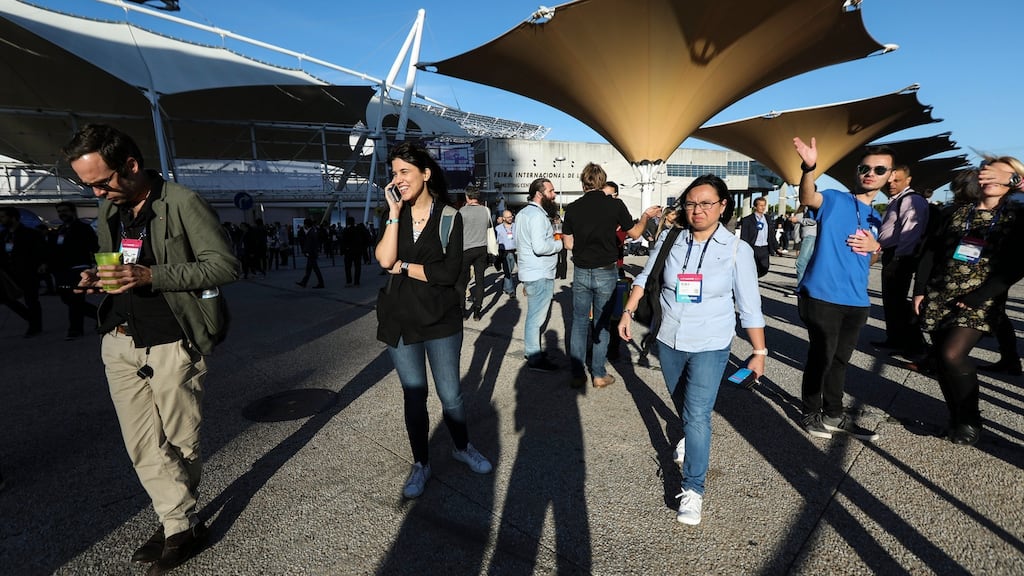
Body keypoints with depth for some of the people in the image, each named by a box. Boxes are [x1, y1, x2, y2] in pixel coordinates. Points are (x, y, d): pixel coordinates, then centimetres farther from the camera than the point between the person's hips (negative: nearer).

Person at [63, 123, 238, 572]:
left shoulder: (183, 203, -12)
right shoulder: (109, 209, 11)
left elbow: (225, 265, -16)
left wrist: (150, 276, -23)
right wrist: (99, 277, 0)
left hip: (172, 342, -6)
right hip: (119, 341, 7)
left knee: (180, 442, 7)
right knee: (143, 446, 8)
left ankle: (180, 525, 26)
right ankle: (181, 525, 23)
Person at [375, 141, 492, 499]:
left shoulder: (449, 217, -7)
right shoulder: (394, 216, 4)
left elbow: (449, 273, -17)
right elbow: (384, 260, -14)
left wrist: (403, 266, -12)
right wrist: (395, 212, -15)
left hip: (442, 320, -2)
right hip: (401, 321, 3)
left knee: (450, 394, 9)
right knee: (414, 395, 13)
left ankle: (462, 448, 37)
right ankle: (420, 463, 31)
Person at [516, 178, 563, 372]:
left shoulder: (524, 212, 15)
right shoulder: (537, 215, -18)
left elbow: (520, 243, 23)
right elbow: (540, 247, -29)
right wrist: (561, 243, -13)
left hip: (530, 273, 11)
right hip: (540, 275, -11)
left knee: (534, 315, 19)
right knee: (536, 317, -4)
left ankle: (531, 350, 31)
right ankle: (535, 359, 4)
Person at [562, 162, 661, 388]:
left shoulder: (573, 208, -3)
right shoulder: (615, 205, -7)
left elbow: (568, 244, 1)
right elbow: (634, 233, 4)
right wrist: (645, 216, 22)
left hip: (581, 272, 2)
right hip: (606, 272, -1)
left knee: (579, 322, 11)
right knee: (602, 323, 10)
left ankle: (577, 374, 15)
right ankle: (599, 374, 17)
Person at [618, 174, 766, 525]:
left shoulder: (736, 250, -11)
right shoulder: (670, 240, -6)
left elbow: (749, 307, -7)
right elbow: (645, 278, 6)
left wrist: (759, 352, -5)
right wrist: (628, 312, 0)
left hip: (710, 347, -3)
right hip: (669, 341, 4)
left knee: (697, 414, -9)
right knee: (681, 402, 24)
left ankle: (693, 489, 4)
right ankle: (691, 436, 55)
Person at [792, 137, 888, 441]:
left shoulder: (877, 219, 16)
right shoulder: (835, 199, -5)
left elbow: (871, 258, 25)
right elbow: (807, 198, -28)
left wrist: (875, 247, 0)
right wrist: (809, 167, -48)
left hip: (856, 301, 7)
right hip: (822, 296, -7)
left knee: (840, 359, 17)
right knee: (821, 357, 2)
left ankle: (834, 415, 32)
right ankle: (811, 414, 22)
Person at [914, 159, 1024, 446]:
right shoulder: (956, 212, 11)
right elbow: (931, 251, 11)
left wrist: (977, 298, -16)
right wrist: (920, 289, 2)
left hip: (979, 302, -3)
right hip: (937, 298, 3)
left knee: (953, 355, -20)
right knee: (943, 360, 4)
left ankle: (970, 421, 2)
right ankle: (957, 419, 21)